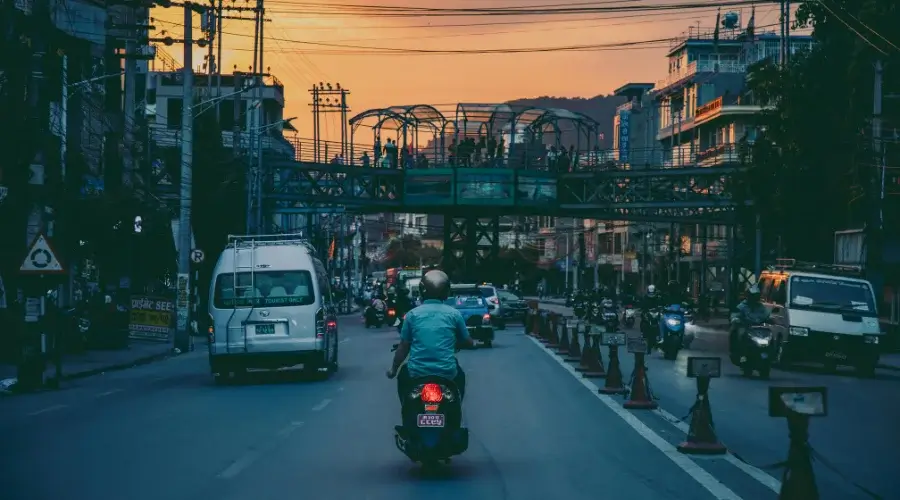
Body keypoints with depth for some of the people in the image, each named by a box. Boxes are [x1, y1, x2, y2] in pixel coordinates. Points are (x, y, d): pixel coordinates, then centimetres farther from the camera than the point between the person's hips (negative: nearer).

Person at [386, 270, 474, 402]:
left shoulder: (413, 314, 0)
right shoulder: (454, 314, 0)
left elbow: (403, 347, 3)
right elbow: (468, 342, 11)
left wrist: (393, 369, 19)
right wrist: (474, 343, 35)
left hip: (417, 372, 0)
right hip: (447, 373, 0)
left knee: (403, 374, 36)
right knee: (460, 375, 36)